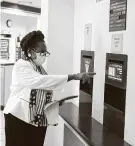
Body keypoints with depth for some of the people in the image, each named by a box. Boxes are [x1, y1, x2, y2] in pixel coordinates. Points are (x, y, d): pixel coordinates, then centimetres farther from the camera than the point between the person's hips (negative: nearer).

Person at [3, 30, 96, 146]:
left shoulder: (40, 68, 13)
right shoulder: (21, 66, -15)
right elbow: (40, 81, -31)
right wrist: (73, 77, -34)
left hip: (39, 121, 8)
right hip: (19, 119, -7)